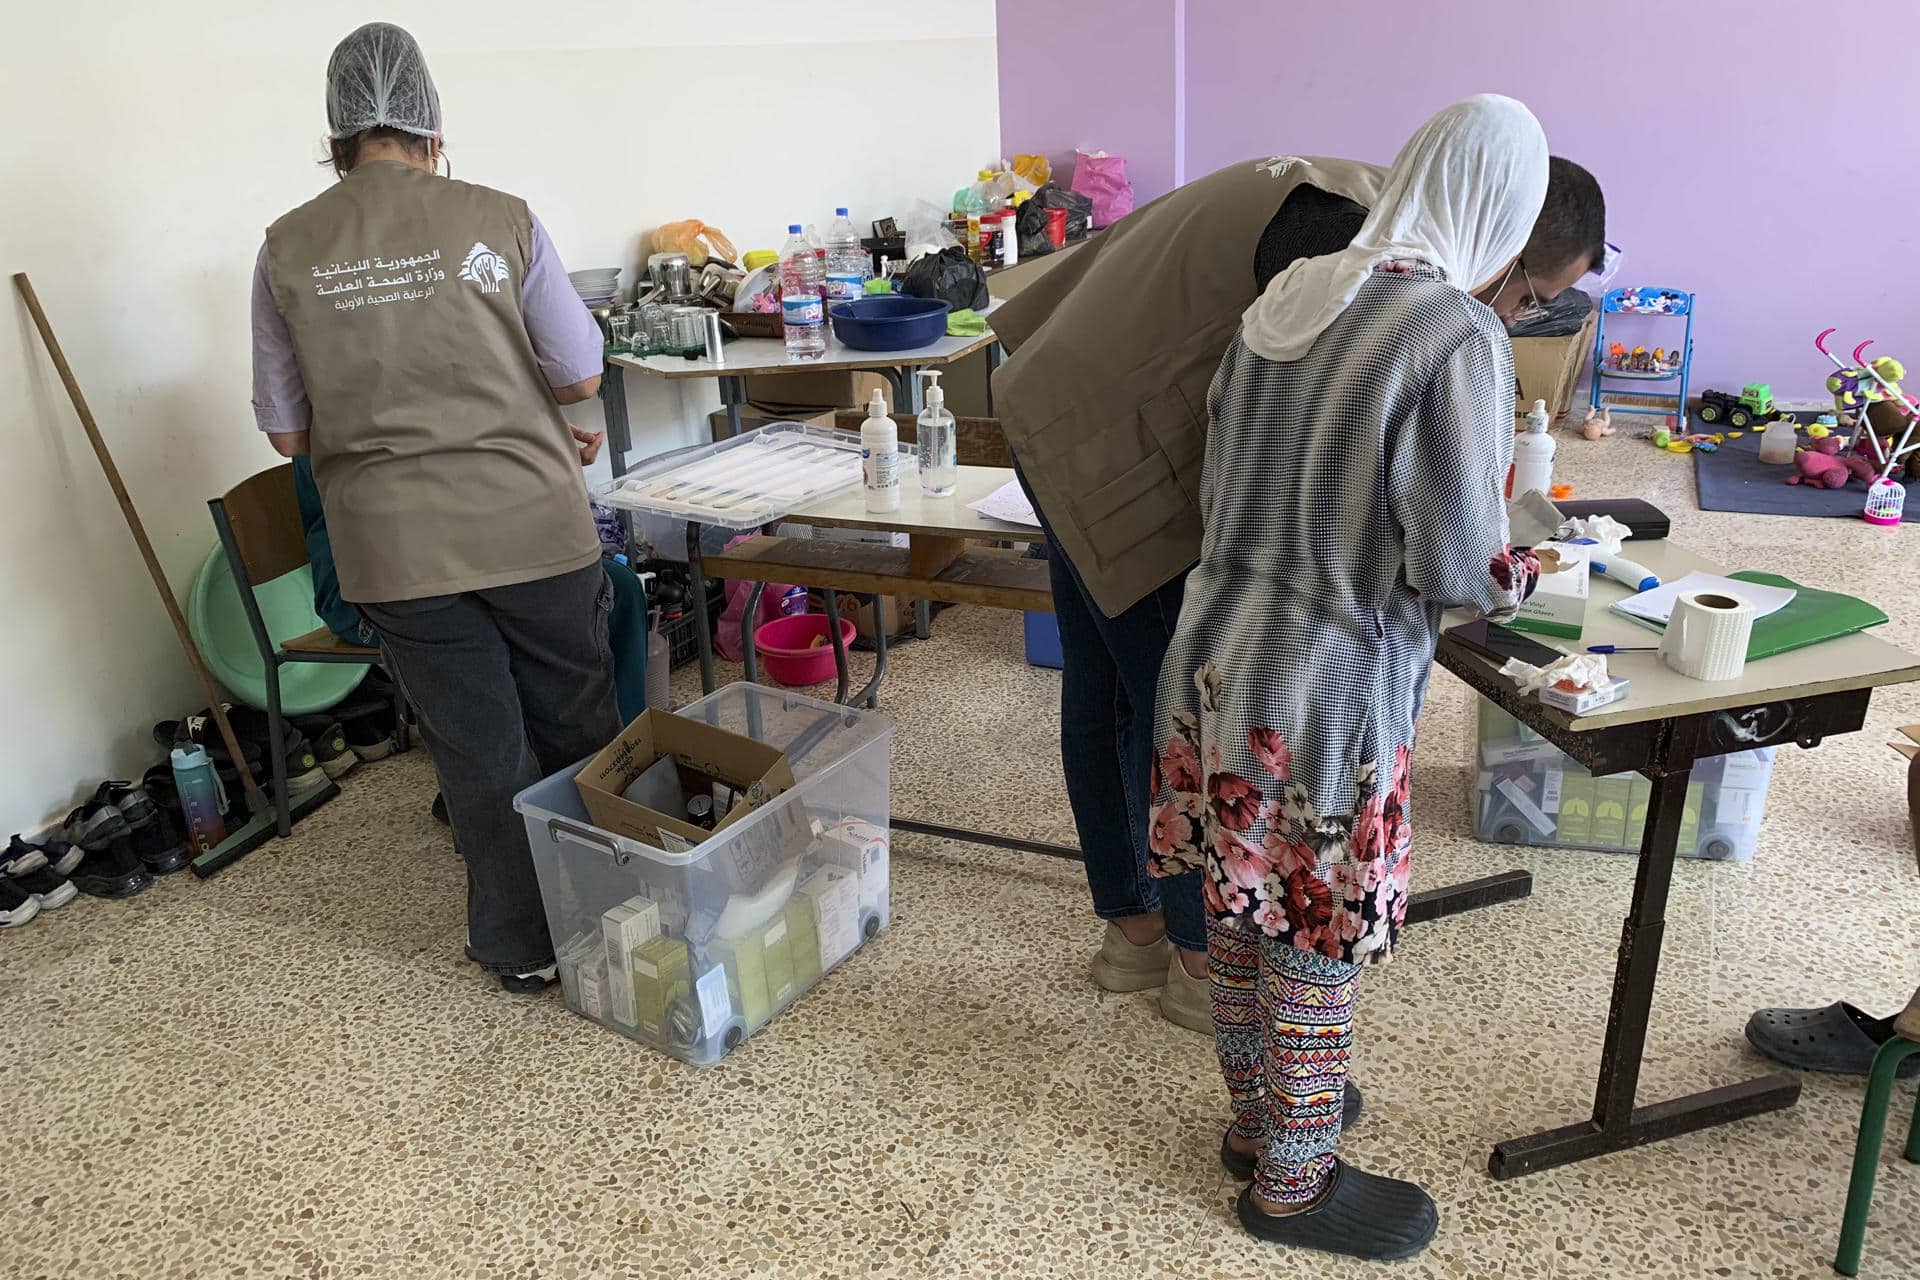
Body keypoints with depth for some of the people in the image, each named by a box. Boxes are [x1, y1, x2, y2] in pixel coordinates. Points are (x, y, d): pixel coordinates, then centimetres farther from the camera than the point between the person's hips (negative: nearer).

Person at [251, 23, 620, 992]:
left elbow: (287, 430, 3)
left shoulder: (287, 250, -1)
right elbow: (580, 378, -1)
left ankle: (521, 946, 25)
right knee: (576, 726, 16)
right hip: (532, 523, -1)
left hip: (396, 547, 1)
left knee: (479, 751, 12)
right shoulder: (498, 221, -6)